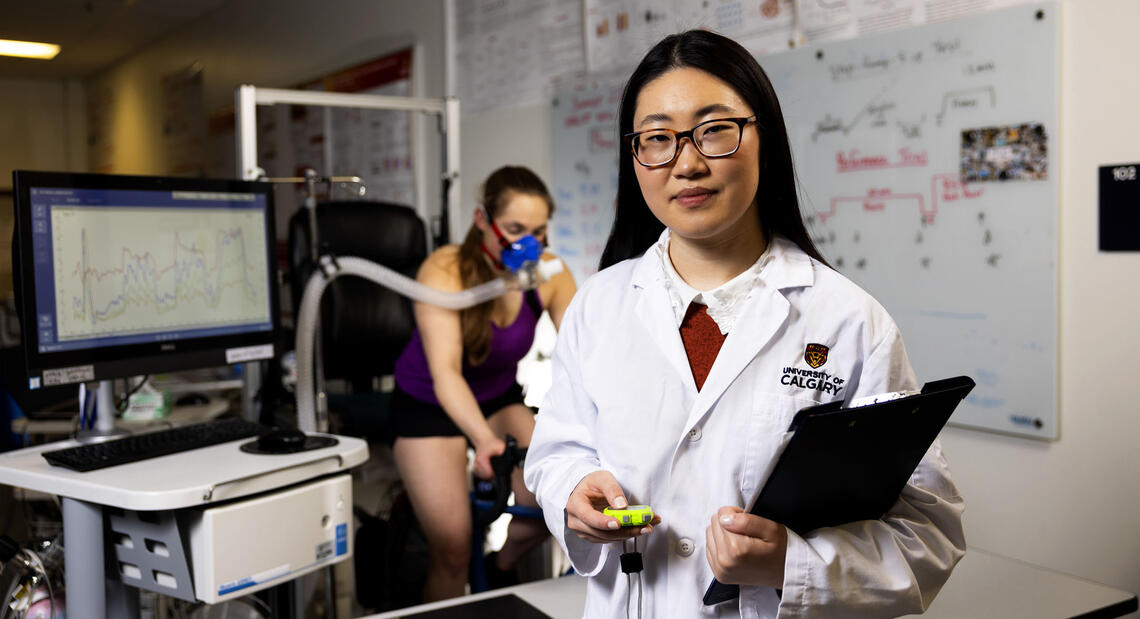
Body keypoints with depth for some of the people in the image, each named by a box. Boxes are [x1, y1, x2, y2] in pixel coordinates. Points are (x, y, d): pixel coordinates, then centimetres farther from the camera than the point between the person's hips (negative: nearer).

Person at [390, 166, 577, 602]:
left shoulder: (550, 275, -17)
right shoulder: (445, 271, -28)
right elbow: (445, 370, -38)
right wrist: (484, 439, -54)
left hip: (499, 397, 4)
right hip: (428, 404, -3)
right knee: (451, 551, -10)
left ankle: (501, 567, 17)